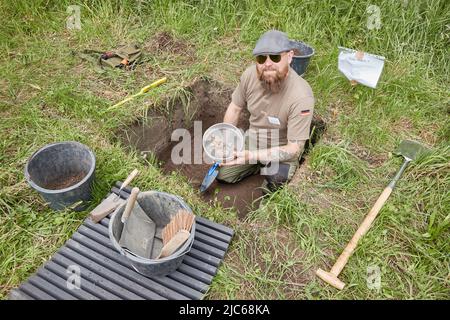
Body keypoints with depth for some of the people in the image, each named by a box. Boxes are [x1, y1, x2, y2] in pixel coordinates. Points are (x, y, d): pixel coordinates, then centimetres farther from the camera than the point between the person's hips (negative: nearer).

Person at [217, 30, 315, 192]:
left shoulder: (301, 96, -34)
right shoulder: (250, 74, -20)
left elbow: (294, 148, -29)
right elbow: (235, 108, -2)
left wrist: (252, 156, -39)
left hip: (282, 152, -4)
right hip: (252, 140, 5)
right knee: (222, 174, 4)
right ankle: (262, 167, 24)